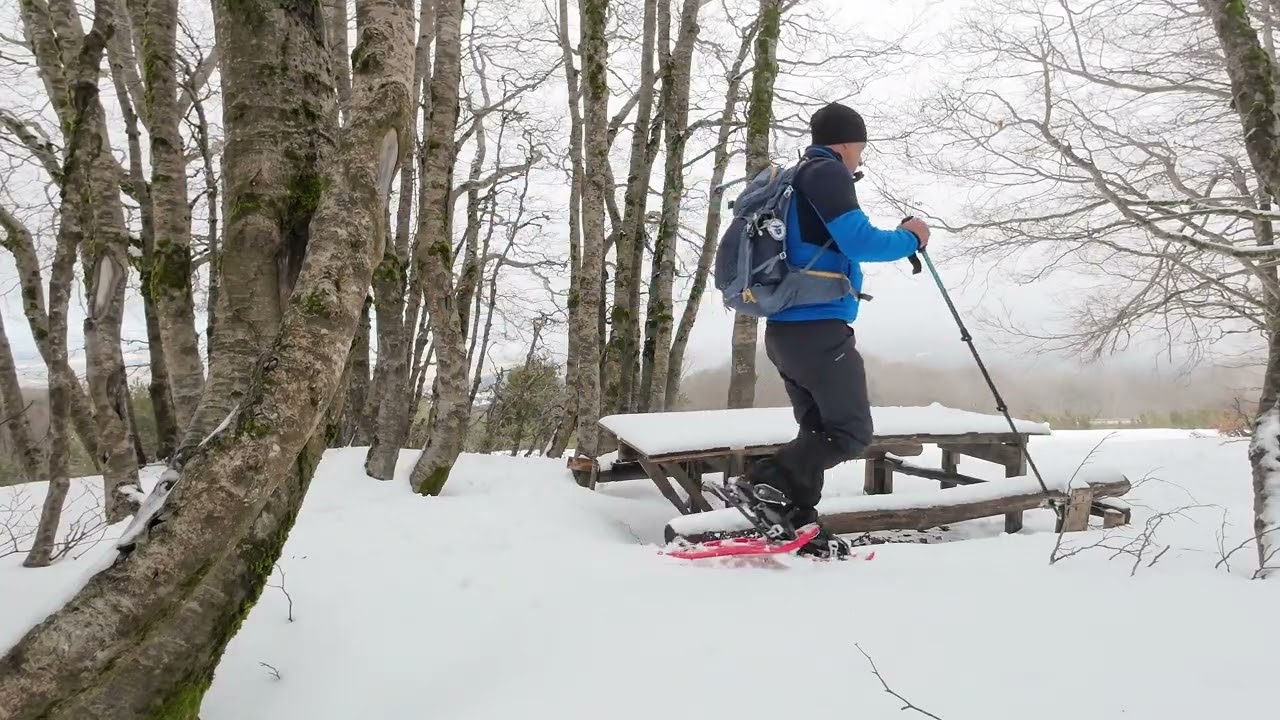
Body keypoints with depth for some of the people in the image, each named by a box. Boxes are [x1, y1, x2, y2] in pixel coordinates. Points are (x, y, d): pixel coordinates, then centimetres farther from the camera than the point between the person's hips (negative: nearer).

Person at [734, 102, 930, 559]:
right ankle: (768, 481, -16)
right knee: (852, 432, -4)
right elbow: (859, 242, -16)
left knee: (819, 430, 13)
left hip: (785, 328, 10)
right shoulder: (826, 173, -6)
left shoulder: (793, 181, 22)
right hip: (818, 328, -10)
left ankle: (798, 525, 11)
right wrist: (910, 238, 0)